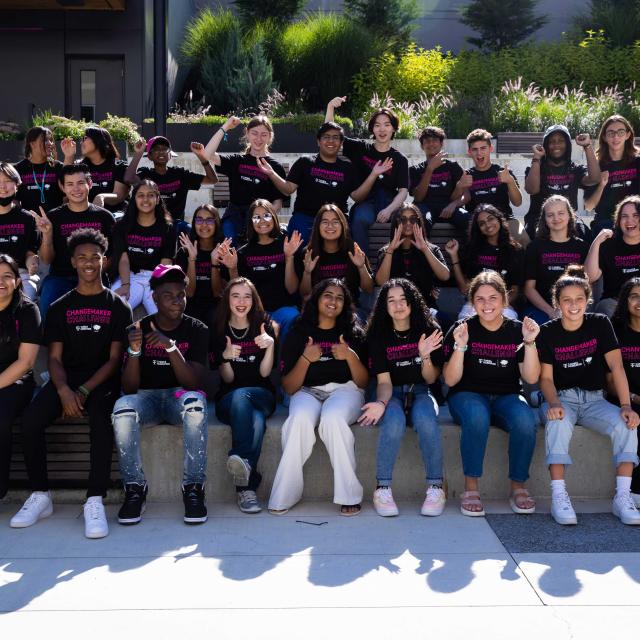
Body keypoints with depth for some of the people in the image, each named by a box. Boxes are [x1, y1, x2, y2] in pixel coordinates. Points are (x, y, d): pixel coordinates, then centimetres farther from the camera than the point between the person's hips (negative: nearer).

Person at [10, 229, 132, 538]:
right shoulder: (60, 308, 12)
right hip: (66, 380, 3)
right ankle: (40, 495, -12)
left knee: (101, 421, -35)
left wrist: (85, 391, -15)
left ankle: (95, 501, -33)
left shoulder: (118, 307, 6)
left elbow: (115, 358, -1)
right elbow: (54, 357, 5)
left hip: (102, 381, -2)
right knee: (30, 420, -25)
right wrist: (64, 390, -16)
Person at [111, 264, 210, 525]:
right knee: (122, 408, -35)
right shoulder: (139, 329, -1)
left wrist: (171, 347, -27)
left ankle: (193, 488, -26)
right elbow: (129, 389, -5)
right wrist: (134, 350, -22)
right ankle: (135, 489, -20)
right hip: (146, 397, 1)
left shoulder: (196, 330, -3)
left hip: (179, 395, -1)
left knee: (195, 403, -37)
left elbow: (194, 383, -14)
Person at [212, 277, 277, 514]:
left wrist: (270, 345, -20)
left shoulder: (264, 326, 4)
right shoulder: (219, 330, 4)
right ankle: (248, 486, -39)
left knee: (240, 395, -37)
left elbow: (264, 373, -2)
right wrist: (226, 357, -20)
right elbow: (227, 379, 2)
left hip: (262, 396, 0)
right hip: (228, 400, 0)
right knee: (256, 422, -37)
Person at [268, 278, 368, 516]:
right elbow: (289, 387, 3)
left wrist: (351, 356, -10)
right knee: (300, 419, -35)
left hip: (344, 390, 0)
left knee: (333, 418, -36)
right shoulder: (298, 333, 9)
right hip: (308, 392, 0)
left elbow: (363, 383, 7)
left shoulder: (353, 333, 12)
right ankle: (284, 496, -28)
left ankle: (349, 495, -30)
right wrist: (305, 359, -13)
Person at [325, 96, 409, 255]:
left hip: (389, 203, 0)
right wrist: (330, 108, -5)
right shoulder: (361, 148, 14)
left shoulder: (400, 159, 11)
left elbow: (403, 191, 1)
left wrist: (389, 210, -18)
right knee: (360, 220, -35)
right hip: (365, 202, 0)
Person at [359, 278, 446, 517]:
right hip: (392, 393, 0)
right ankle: (382, 488, -24)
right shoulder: (378, 335, -3)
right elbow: (384, 381, -8)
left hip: (420, 392, 0)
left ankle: (435, 488, -22)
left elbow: (431, 379, 0)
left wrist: (425, 356, -20)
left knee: (426, 421, -35)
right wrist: (381, 403, -29)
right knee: (394, 423, -35)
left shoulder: (428, 330, -2)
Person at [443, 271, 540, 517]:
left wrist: (529, 342, -15)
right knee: (477, 416, -37)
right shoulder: (462, 329, -2)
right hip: (469, 395, -2)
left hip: (507, 397, 2)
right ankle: (470, 487, -24)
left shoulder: (516, 330, 4)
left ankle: (518, 487, -13)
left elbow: (531, 378, -3)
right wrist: (460, 347, -21)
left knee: (525, 420, -32)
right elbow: (450, 380, -7)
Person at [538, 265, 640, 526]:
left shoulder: (600, 324, -1)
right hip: (561, 398, -2)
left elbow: (616, 366, -8)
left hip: (594, 399, 2)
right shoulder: (548, 332, -4)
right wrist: (554, 404, -27)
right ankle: (558, 496, -35)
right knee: (558, 421, -36)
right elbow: (546, 377, -6)